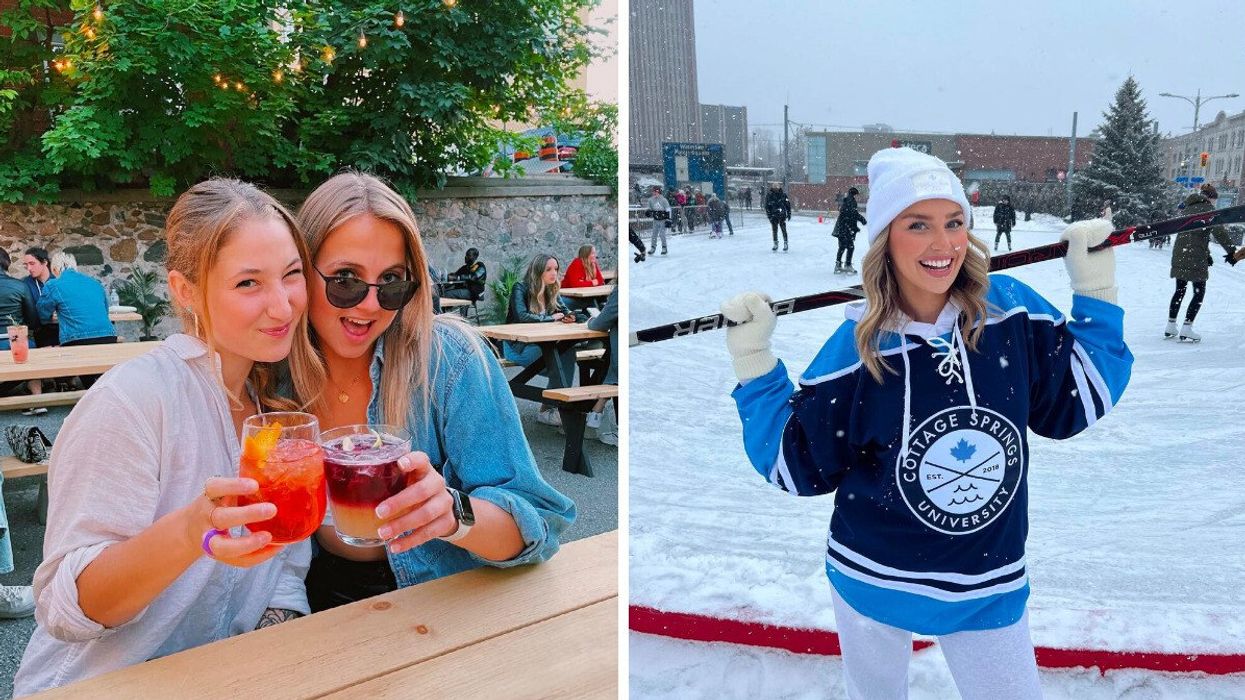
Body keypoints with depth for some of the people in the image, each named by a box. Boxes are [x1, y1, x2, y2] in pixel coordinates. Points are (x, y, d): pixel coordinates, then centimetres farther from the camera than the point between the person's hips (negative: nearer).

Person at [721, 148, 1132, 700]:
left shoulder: (1012, 311, -12)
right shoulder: (857, 347, -16)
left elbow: (1080, 401, 0)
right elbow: (794, 465, -9)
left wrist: (1096, 290, -5)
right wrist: (754, 362, -16)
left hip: (990, 591, 1)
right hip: (872, 582, 0)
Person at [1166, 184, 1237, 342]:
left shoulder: (1188, 208, 17)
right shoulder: (1208, 208, -4)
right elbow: (1218, 231, -16)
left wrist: (1206, 254, 22)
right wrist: (1231, 250, -11)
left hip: (1179, 255, 7)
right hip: (1195, 257, -7)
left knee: (1180, 290, 15)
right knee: (1199, 293, 2)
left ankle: (1170, 327, 16)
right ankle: (1186, 330, -3)